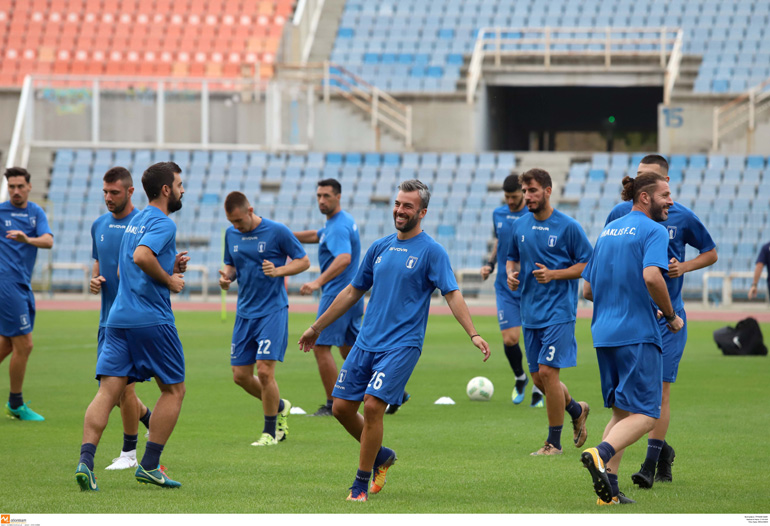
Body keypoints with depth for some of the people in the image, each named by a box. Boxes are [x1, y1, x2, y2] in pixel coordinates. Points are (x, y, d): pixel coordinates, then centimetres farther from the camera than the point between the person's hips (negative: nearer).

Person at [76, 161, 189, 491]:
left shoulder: (134, 222, 20)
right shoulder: (163, 223, -8)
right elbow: (142, 256, -26)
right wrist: (169, 280, -12)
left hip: (119, 318, 7)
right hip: (152, 319, -7)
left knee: (108, 390, -2)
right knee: (173, 389, 8)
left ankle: (85, 460, -18)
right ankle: (149, 465, 6)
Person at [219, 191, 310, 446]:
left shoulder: (277, 231, -9)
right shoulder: (231, 234, 8)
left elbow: (303, 261, -2)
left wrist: (278, 271, -20)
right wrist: (226, 276, -4)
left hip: (273, 310, -6)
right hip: (245, 313, 6)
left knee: (264, 371, -14)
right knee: (240, 375, 4)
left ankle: (270, 432, 1)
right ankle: (280, 407, 30)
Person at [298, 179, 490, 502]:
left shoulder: (431, 251, -4)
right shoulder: (380, 248, 13)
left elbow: (452, 294, -11)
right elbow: (353, 291, 22)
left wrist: (473, 334, -24)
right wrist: (317, 327, 25)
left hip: (402, 345, -6)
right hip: (366, 342, 6)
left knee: (373, 405, -18)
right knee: (342, 407, 3)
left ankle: (361, 484, -5)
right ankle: (381, 455, 27)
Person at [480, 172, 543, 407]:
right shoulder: (498, 214, 8)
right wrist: (490, 264, 10)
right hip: (506, 289, 3)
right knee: (510, 339, -6)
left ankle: (538, 389, 12)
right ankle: (519, 378, 21)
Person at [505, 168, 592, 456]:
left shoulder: (568, 227, -8)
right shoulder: (520, 226, 8)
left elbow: (588, 264, -5)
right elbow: (512, 257, 23)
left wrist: (554, 274, -17)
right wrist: (511, 273, 0)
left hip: (559, 311, -6)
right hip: (530, 312, 6)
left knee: (547, 372, -13)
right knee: (538, 378, 8)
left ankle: (554, 441, -2)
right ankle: (577, 411, 36)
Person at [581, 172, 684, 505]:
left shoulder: (607, 231, 18)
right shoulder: (653, 231, -6)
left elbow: (588, 290, 20)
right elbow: (651, 276, -23)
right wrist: (671, 315, -9)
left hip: (604, 334, 8)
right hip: (638, 334, -8)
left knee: (621, 412, 15)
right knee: (645, 415, -8)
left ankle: (608, 489, 5)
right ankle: (601, 454, -32)